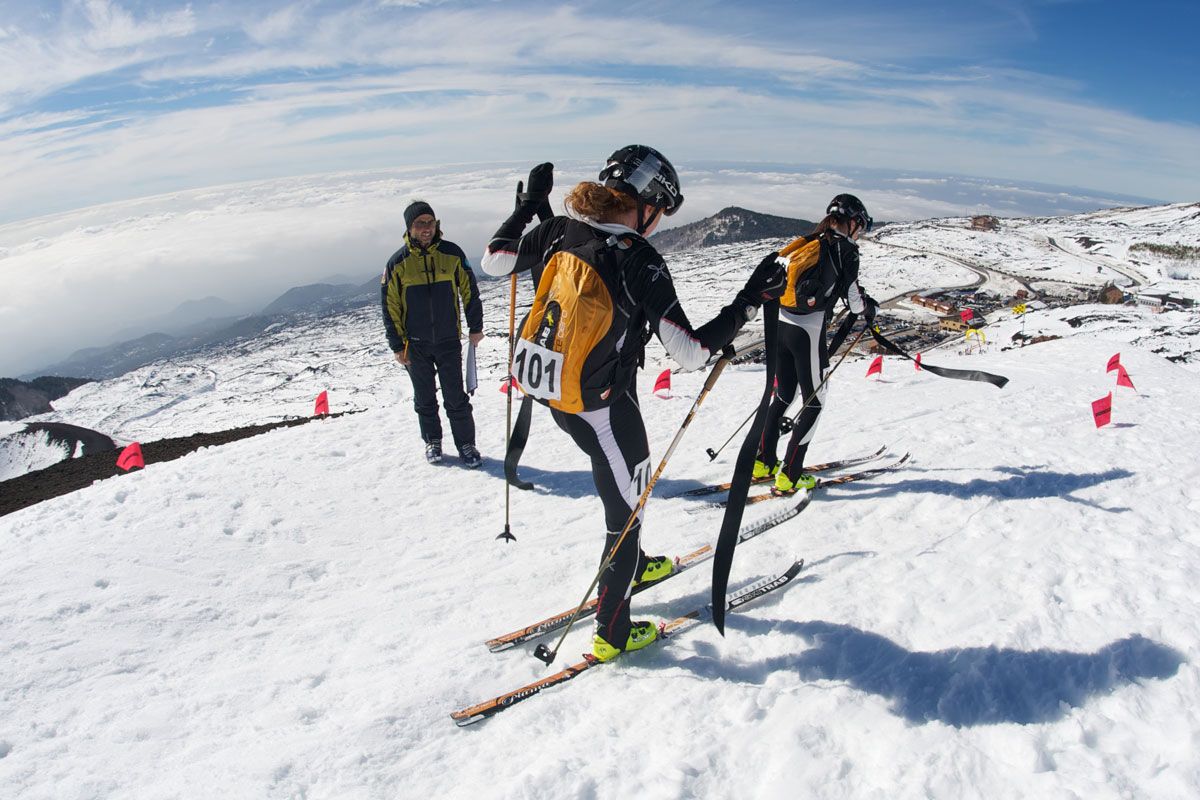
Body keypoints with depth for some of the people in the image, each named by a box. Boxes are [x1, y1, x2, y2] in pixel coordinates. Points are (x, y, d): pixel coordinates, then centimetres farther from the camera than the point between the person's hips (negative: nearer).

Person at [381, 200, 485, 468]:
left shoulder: (452, 254, -4)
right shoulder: (398, 263, -5)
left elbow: (469, 291, 6)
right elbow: (390, 307, 0)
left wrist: (475, 327, 7)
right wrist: (397, 346, -2)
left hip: (449, 341, -1)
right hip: (416, 345, 1)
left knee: (456, 398, 1)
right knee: (424, 398, 13)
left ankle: (466, 444, 14)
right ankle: (432, 441, 29)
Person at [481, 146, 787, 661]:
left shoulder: (559, 232, -4)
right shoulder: (637, 259, -22)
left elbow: (492, 262, 13)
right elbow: (690, 352, -24)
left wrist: (528, 204, 22)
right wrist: (748, 302, -17)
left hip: (549, 391, 8)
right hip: (600, 406, -7)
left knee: (623, 476, 31)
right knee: (626, 507, 13)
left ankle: (632, 565, 55)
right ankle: (612, 632, 27)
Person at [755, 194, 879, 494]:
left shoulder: (808, 244, 14)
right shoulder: (845, 249, -6)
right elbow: (853, 298, -6)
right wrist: (869, 308, 17)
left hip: (781, 325, 7)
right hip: (808, 331, -7)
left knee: (783, 396, 19)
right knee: (813, 403, 5)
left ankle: (763, 462, 24)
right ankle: (789, 477, 4)